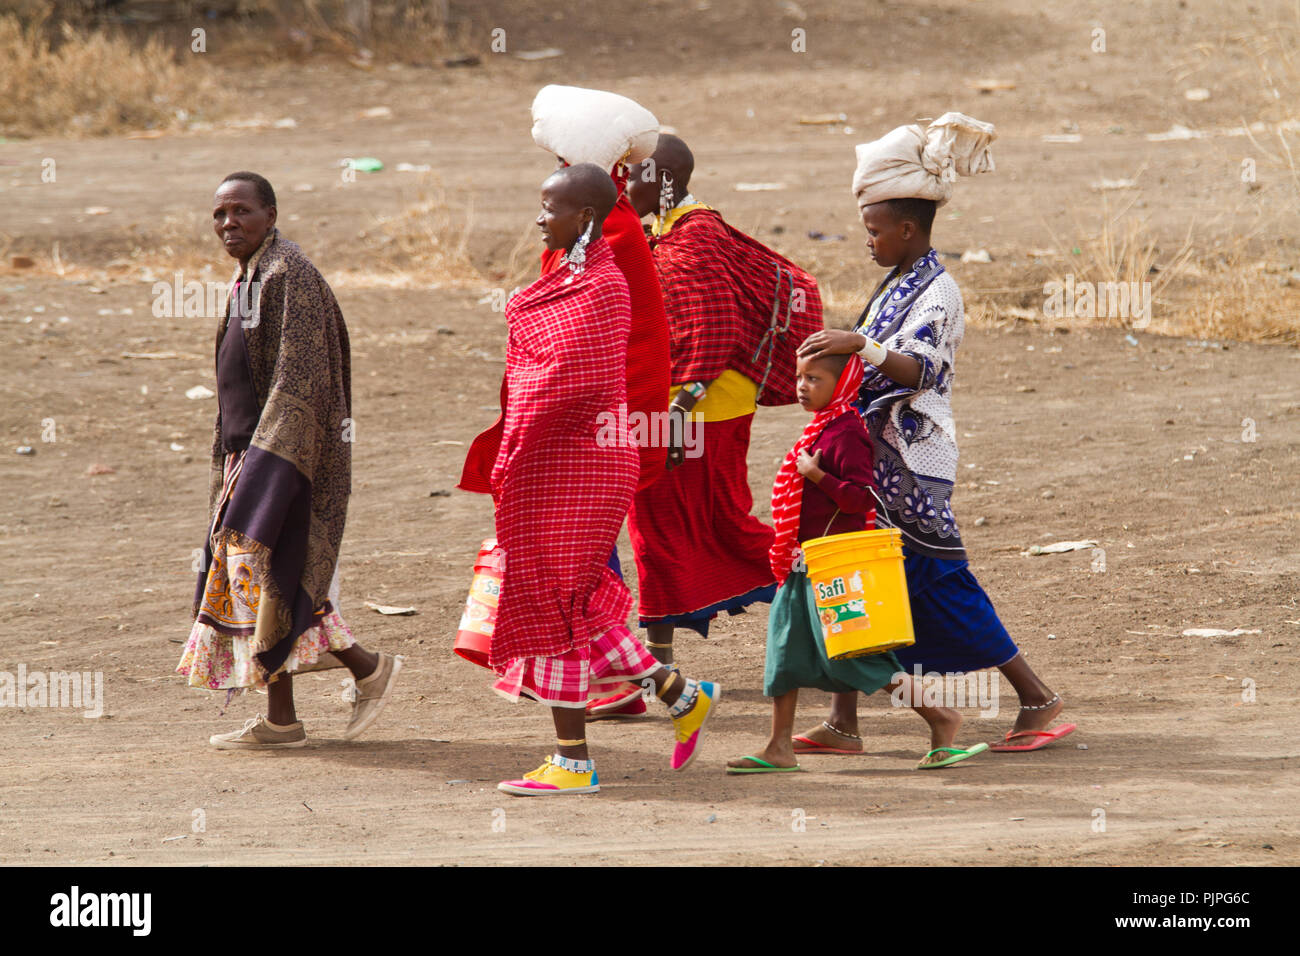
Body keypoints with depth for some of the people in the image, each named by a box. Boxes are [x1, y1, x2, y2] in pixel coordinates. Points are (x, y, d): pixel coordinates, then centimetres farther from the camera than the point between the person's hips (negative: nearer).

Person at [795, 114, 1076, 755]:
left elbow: (920, 368, -30)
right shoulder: (896, 286, 14)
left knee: (942, 585, -4)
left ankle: (1037, 698, 6)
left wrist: (861, 345, -42)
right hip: (874, 458, 9)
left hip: (913, 464, -9)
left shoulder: (937, 292, -14)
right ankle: (843, 725, 6)